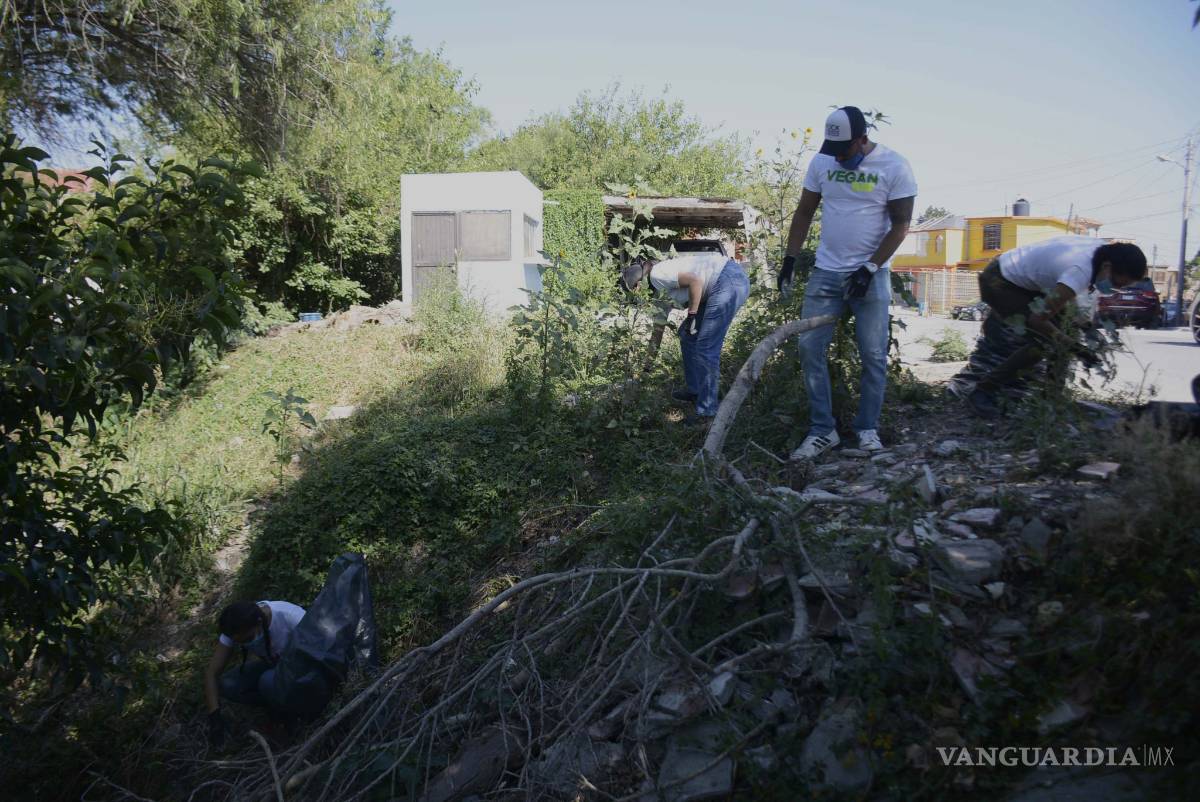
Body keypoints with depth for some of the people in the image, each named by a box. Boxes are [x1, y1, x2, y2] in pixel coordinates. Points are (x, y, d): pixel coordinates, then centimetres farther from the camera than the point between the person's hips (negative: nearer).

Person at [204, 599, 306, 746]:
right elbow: (211, 672, -16)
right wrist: (215, 717, -25)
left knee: (268, 681, -33)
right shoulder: (235, 629, -20)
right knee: (226, 685, -16)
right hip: (272, 666, 5)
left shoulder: (290, 617, -35)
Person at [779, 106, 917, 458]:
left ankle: (868, 429, 16)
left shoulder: (894, 166, -7)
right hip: (825, 272, 3)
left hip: (871, 274, -3)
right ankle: (822, 430, 6)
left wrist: (869, 269, -14)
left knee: (873, 356, 1)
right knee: (810, 347, -3)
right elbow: (804, 212, 10)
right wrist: (790, 259, 3)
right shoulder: (822, 162, 3)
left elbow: (900, 224, -7)